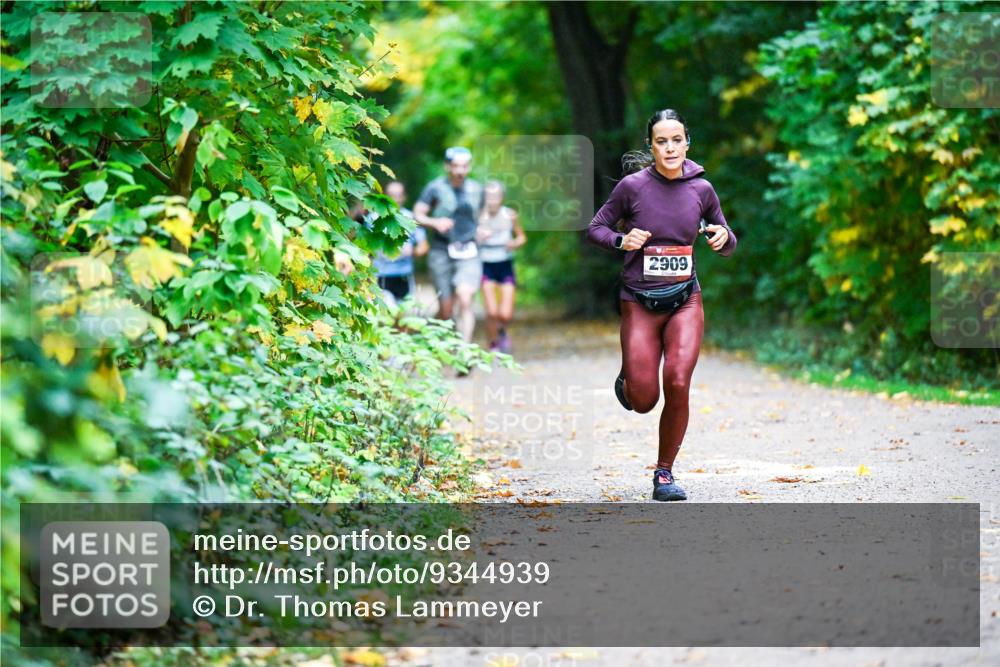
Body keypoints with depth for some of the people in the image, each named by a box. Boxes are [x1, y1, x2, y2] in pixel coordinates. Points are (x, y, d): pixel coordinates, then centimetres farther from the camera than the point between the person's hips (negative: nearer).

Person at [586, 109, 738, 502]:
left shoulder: (701, 189, 1)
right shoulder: (632, 186, -7)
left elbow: (727, 247, 12)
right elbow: (595, 228, 4)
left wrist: (723, 238, -11)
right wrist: (621, 241, -16)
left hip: (685, 300, 1)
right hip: (639, 303, -1)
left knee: (678, 384, -18)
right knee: (643, 402, -4)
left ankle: (664, 474, 1)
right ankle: (627, 380, 36)